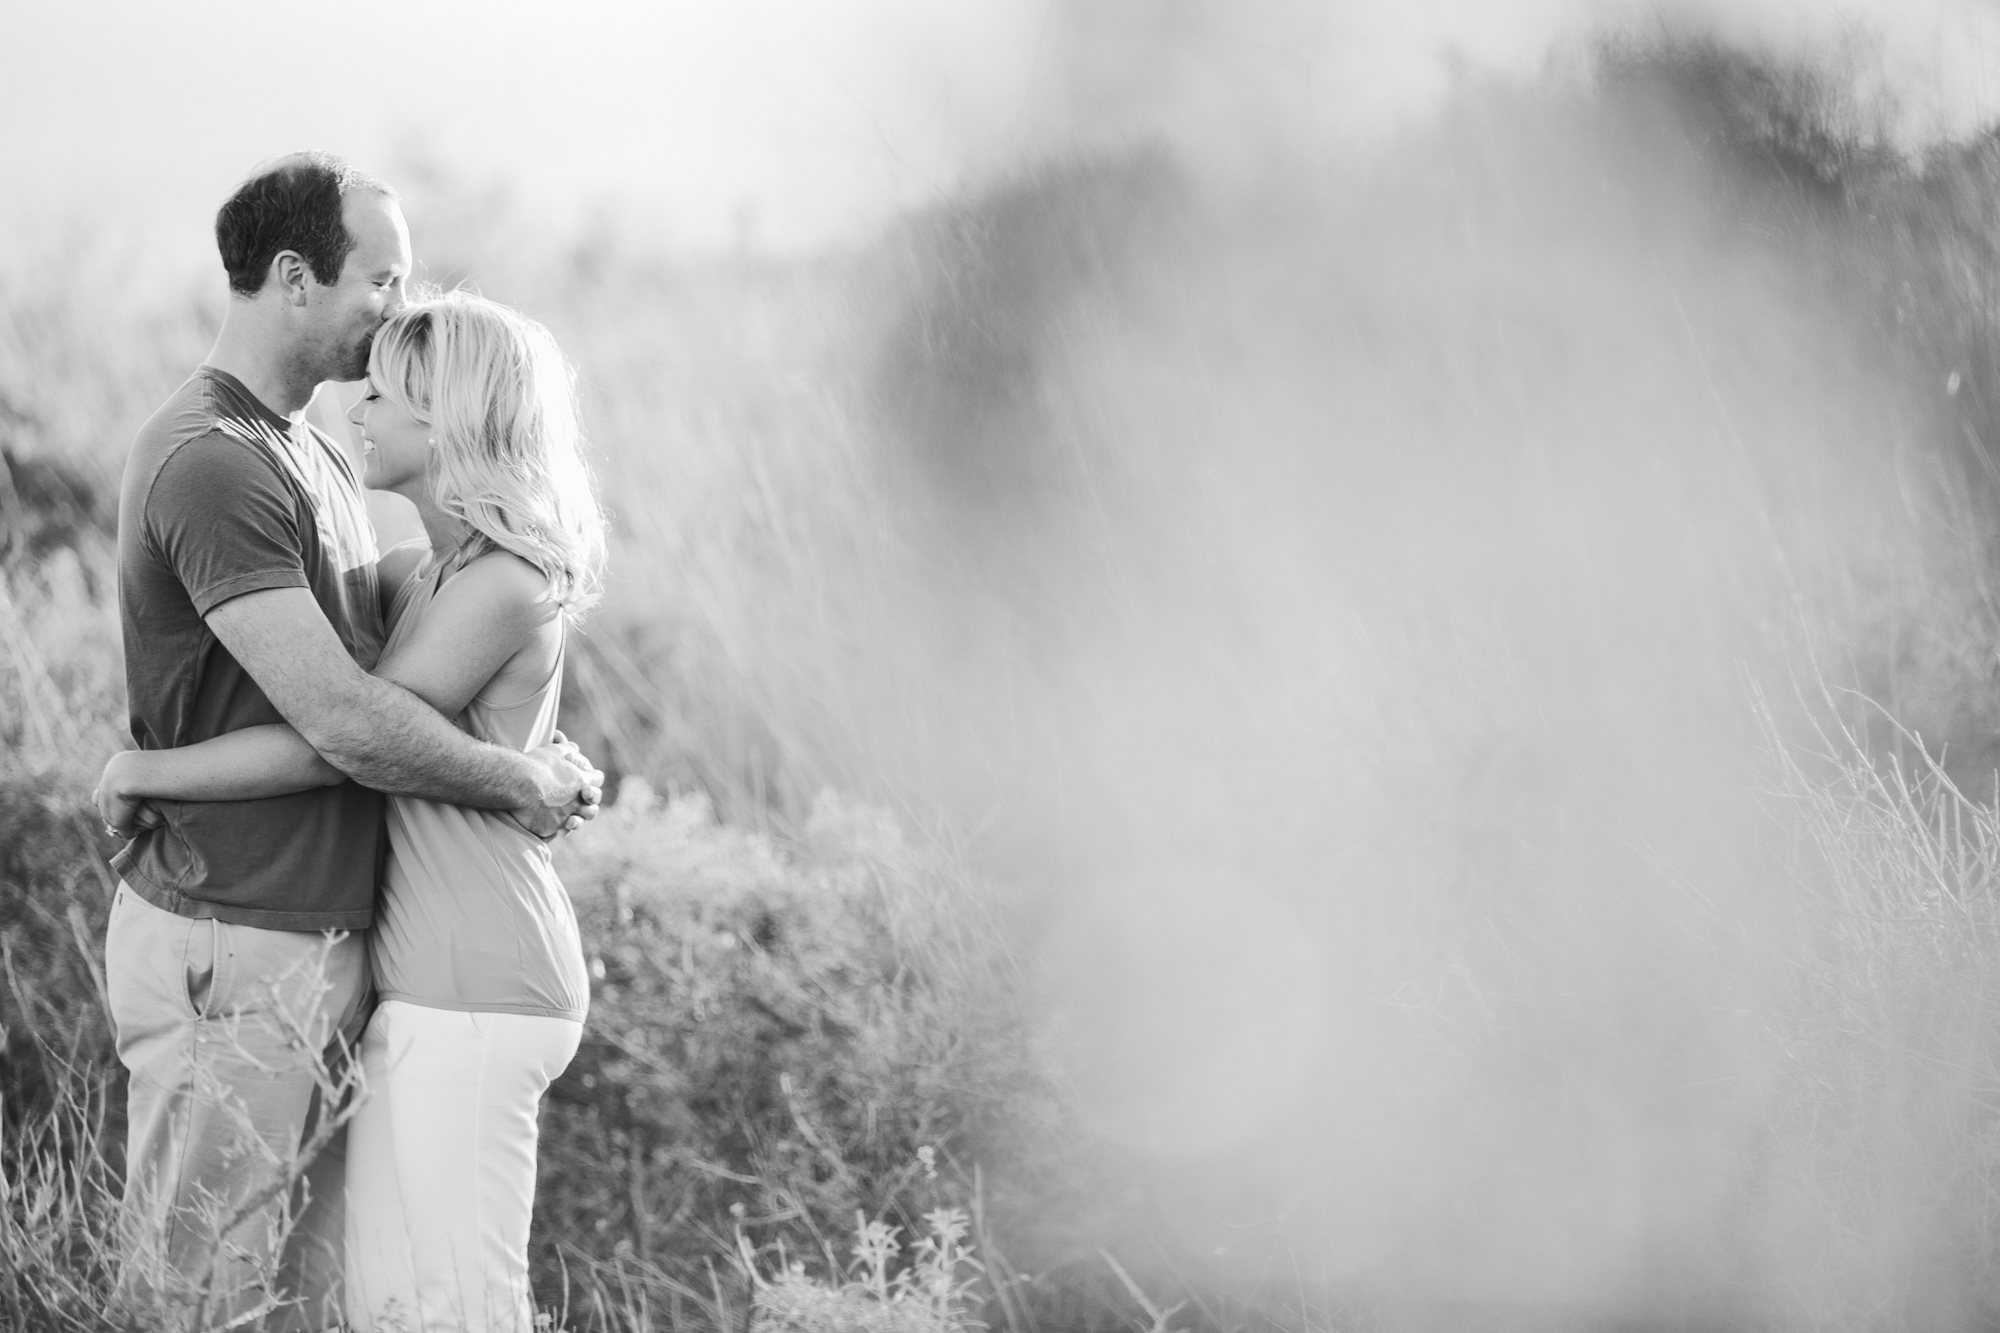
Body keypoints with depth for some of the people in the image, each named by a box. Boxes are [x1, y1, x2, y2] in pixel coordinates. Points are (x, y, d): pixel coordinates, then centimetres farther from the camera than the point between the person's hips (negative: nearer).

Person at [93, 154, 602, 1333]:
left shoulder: (321, 458, 16)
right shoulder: (211, 463, -17)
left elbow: (369, 669, 24)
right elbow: (342, 719, -22)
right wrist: (523, 783, -8)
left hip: (322, 938, 10)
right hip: (233, 952, -10)